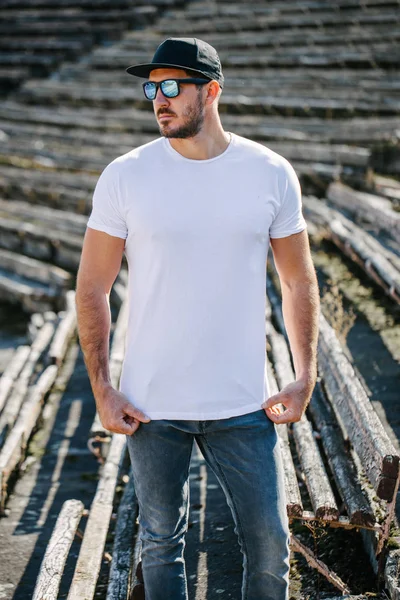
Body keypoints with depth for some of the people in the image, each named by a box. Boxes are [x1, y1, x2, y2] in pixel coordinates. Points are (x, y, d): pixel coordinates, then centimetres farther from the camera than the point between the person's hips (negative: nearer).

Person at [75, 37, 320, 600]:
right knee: (161, 541, 13)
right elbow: (92, 288, 0)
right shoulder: (125, 177, -4)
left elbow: (299, 281, 7)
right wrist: (102, 390, -4)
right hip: (150, 406, 0)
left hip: (244, 406, 1)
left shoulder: (272, 174, -2)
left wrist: (305, 379, 2)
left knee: (270, 544, 8)